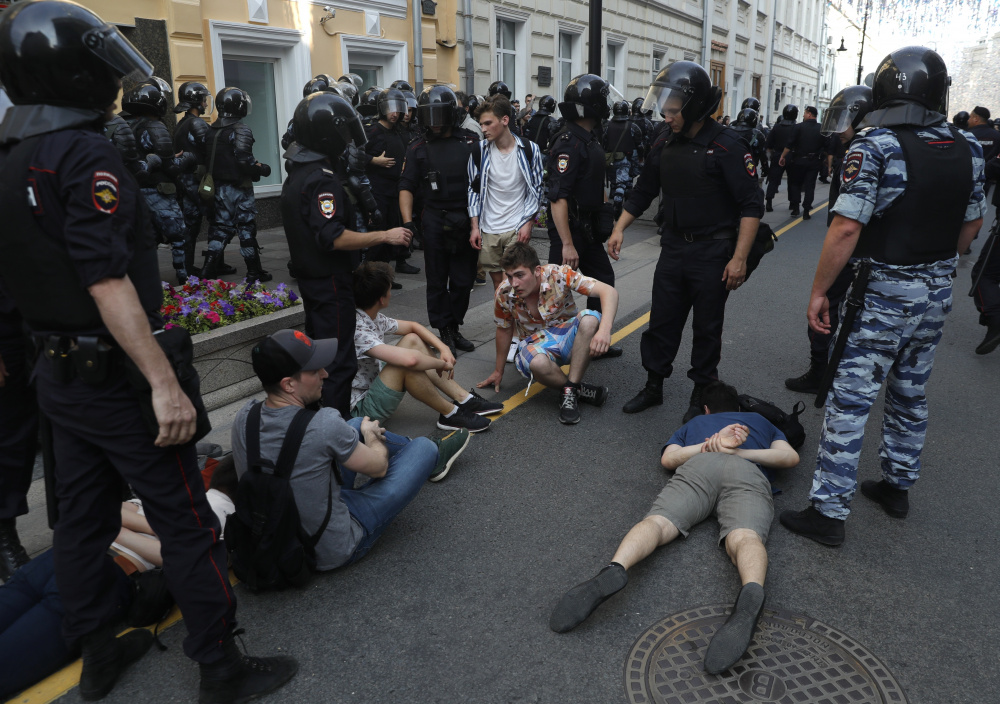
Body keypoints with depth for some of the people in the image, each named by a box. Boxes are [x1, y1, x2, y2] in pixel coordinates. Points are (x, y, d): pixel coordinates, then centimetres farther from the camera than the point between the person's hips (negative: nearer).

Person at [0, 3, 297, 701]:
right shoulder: (86, 154, -18)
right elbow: (107, 282, -26)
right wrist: (164, 382, -27)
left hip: (60, 373, 9)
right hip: (115, 375, -9)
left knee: (84, 517, 19)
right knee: (187, 522, 1)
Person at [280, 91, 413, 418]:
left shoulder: (298, 173, 11)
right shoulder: (321, 178, -21)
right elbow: (334, 238, -29)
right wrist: (385, 236, -23)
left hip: (309, 277, 11)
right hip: (330, 281, -11)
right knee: (339, 362, -4)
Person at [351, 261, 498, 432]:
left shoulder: (373, 317, 2)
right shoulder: (358, 329, -27)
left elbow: (412, 326, 14)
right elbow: (409, 360, -39)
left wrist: (444, 348, -2)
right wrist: (442, 363, -19)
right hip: (360, 410, -10)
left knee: (413, 339, 4)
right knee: (407, 359, -29)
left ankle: (464, 399, 4)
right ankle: (450, 414, -9)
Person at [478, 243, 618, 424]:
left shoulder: (559, 274, -22)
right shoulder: (504, 295, -14)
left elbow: (609, 291, -29)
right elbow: (504, 330, 4)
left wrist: (604, 330, -47)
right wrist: (498, 372, 13)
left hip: (567, 337, 1)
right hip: (536, 343, 0)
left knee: (589, 319, -34)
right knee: (538, 363, -39)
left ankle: (570, 391, -26)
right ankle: (579, 389, -11)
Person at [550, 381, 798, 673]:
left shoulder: (694, 423, 41)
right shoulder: (760, 420, 43)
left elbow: (668, 458, 19)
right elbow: (790, 457, 23)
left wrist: (711, 445, 10)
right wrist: (737, 451, 13)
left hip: (698, 465, 0)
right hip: (749, 473, 0)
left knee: (657, 522, -19)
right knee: (744, 537, -26)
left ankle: (615, 570, -51)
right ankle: (751, 593, -61)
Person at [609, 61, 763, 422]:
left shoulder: (726, 147, -13)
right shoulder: (665, 146, 5)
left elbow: (751, 205, -15)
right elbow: (643, 192, 16)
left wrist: (739, 258, -21)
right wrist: (619, 228, 6)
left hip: (712, 253, -5)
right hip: (673, 247, 5)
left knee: (707, 328, 8)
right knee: (661, 321, 10)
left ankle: (701, 396, 23)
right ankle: (653, 387, 25)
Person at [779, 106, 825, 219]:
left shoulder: (799, 127, -7)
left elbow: (790, 144, -11)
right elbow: (827, 147, 2)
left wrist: (782, 156, -4)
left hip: (799, 160, -2)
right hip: (814, 162, 2)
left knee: (795, 184, 13)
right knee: (809, 186, 4)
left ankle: (795, 208, 7)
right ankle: (806, 211, 1)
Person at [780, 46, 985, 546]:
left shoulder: (874, 147, -17)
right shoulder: (968, 150, 4)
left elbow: (847, 228, -22)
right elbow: (970, 226, 13)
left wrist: (819, 291, -14)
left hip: (883, 295, -7)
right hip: (937, 295, 7)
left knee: (850, 402, -2)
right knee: (910, 395, 19)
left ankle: (828, 511, 3)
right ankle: (897, 486, 35)